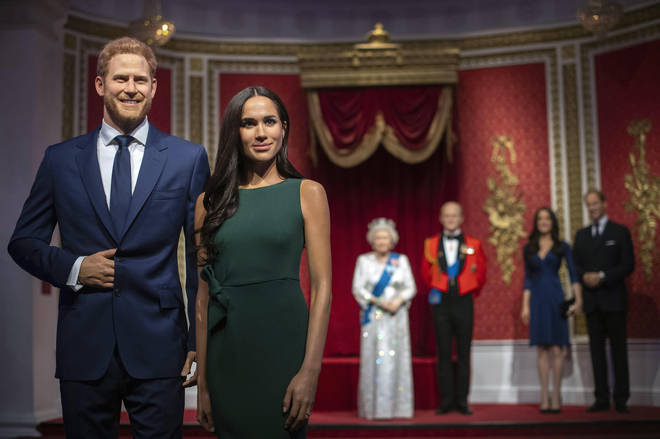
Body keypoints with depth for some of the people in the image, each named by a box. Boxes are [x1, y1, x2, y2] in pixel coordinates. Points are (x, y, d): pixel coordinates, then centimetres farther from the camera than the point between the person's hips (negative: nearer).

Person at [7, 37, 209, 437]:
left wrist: (199, 342, 0)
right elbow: (24, 242, 12)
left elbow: (202, 255, 3)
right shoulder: (61, 159, 6)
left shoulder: (189, 159, 3)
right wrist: (73, 268, -8)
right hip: (84, 347, 1)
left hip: (158, 346, -1)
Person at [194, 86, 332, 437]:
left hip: (283, 341, -2)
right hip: (226, 351, 3)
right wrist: (202, 379, 5)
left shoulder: (307, 193, 1)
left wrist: (310, 370, -13)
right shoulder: (210, 202, 8)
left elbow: (321, 286, -4)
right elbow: (203, 293, 8)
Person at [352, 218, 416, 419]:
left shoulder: (401, 260, 9)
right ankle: (373, 408, -2)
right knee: (373, 359, -6)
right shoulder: (363, 261, 5)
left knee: (396, 358, -2)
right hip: (373, 317, -1)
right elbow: (358, 288, -1)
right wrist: (379, 302, -14)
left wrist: (399, 301, -13)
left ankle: (397, 407, 4)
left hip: (397, 316, 1)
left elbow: (410, 287, 6)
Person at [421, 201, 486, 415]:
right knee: (444, 353, 3)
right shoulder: (431, 244, 6)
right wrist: (435, 290, 6)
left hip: (463, 303, 0)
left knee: (463, 353, 3)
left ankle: (462, 400, 9)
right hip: (441, 303, 0)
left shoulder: (473, 245, 5)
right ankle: (446, 400, 9)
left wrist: (471, 291, 6)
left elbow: (481, 274, 11)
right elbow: (426, 272, 13)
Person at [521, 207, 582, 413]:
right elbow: (527, 279, 11)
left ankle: (556, 395, 4)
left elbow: (573, 274, -2)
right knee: (542, 349, 2)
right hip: (537, 299, 2)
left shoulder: (562, 247, 4)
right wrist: (525, 305, 5)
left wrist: (578, 300, -13)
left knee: (557, 348, -3)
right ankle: (544, 396, 5)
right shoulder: (529, 249, 10)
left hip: (556, 299, -2)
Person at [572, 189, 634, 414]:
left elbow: (628, 265, -5)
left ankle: (621, 399, 2)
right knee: (596, 349, 3)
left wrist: (602, 276, -15)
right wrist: (584, 276, -9)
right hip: (591, 300, 4)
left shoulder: (620, 232, 2)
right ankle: (602, 398, 7)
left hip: (613, 300, -4)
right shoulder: (581, 234, 15)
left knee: (618, 349, -1)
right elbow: (576, 264, 12)